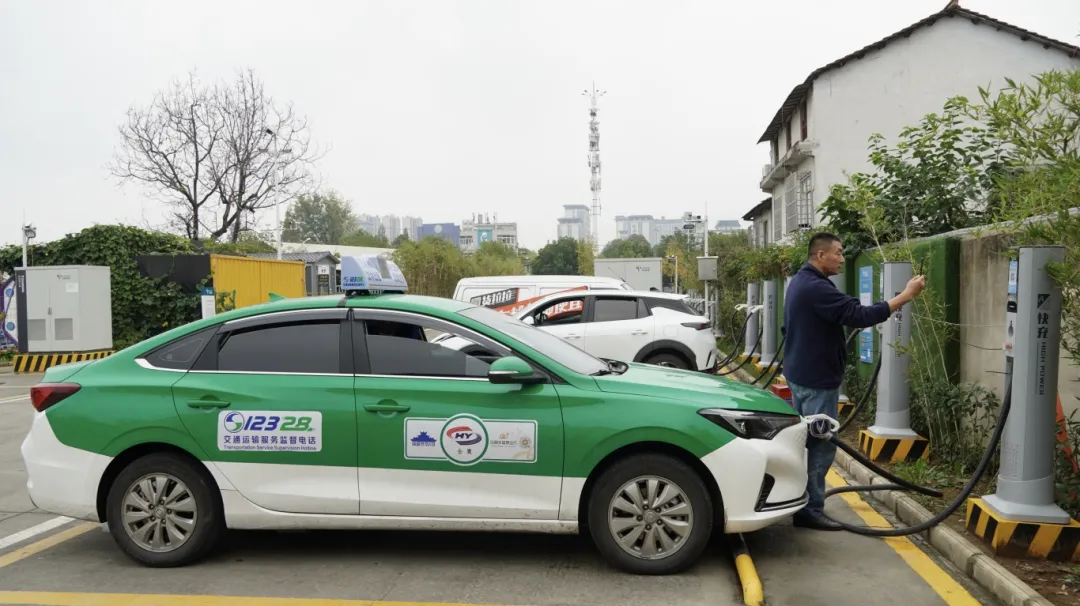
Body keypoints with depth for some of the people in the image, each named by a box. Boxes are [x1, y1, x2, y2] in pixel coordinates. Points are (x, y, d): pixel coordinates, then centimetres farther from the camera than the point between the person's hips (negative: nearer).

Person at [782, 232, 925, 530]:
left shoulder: (801, 281, 12)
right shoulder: (816, 288, -23)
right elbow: (860, 316, -27)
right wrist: (906, 296, -23)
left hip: (800, 374, 11)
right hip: (816, 379, -11)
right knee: (821, 445, -4)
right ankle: (810, 510, 2)